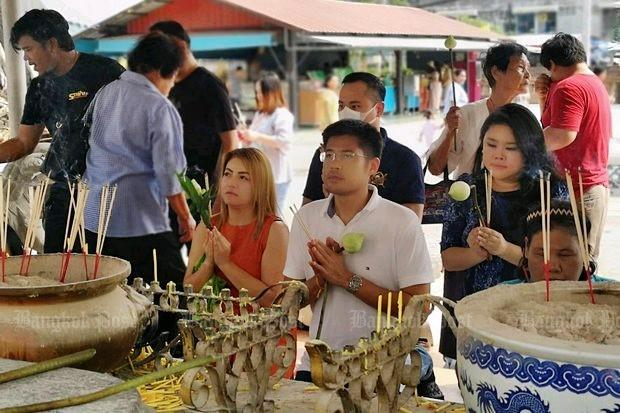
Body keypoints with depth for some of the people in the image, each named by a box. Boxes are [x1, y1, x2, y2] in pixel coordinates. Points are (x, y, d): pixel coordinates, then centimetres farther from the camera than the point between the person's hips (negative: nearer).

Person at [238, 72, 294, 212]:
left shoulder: (282, 115, -10)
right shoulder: (259, 114, 16)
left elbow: (284, 140, -22)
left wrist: (257, 136, -23)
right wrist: (245, 137, 4)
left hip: (276, 174, -8)